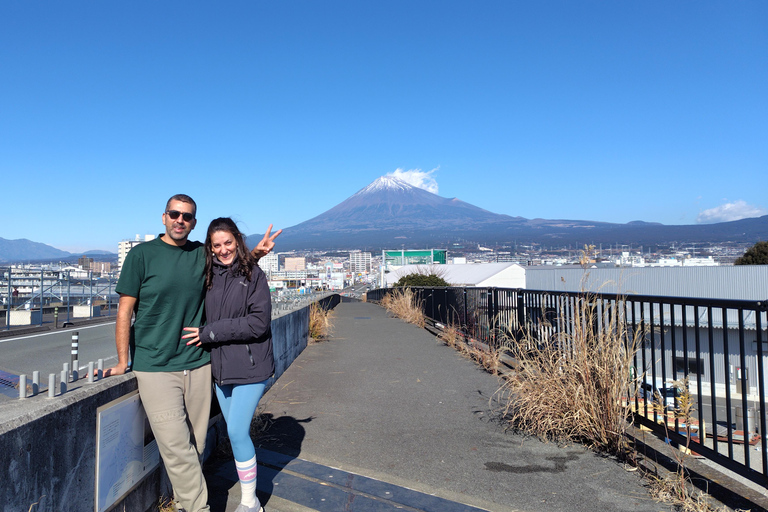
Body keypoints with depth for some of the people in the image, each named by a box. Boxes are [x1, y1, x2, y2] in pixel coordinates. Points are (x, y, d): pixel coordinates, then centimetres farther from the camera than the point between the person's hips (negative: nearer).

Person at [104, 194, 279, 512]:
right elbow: (125, 311, 0)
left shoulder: (203, 254, 7)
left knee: (195, 444, 10)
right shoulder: (142, 254, -2)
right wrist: (123, 362, -2)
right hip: (155, 367, -3)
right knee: (176, 447, -9)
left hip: (198, 365, 4)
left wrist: (256, 253, 5)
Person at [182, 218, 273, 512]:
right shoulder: (209, 277, 7)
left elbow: (259, 321, -16)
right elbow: (203, 318, 16)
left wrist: (210, 332, -15)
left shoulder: (253, 275, -9)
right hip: (220, 367, 5)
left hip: (250, 367, -5)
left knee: (237, 430, -6)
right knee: (235, 432, 12)